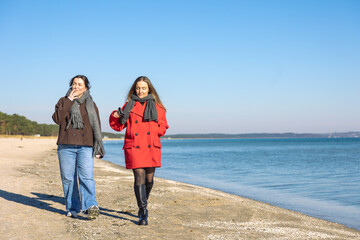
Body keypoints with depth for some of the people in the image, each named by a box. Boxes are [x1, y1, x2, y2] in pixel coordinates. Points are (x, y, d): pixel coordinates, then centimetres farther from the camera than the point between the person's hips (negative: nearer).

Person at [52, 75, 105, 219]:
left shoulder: (91, 104, 15)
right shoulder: (63, 101, 14)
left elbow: (97, 127, 15)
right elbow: (57, 119, -5)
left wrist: (98, 149, 8)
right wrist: (68, 100, -6)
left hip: (86, 146, -1)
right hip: (66, 146, 1)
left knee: (86, 176, -16)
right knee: (68, 178, 1)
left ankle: (90, 207, -25)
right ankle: (72, 209, 11)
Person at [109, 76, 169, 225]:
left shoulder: (157, 106, 11)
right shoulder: (129, 105, 12)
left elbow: (163, 128, 10)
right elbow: (119, 126, 13)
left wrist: (151, 128, -7)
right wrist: (115, 117, -7)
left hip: (152, 147, 1)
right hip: (134, 147, -1)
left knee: (149, 179, 7)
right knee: (139, 178, -11)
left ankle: (142, 206, 33)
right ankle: (143, 213, -8)